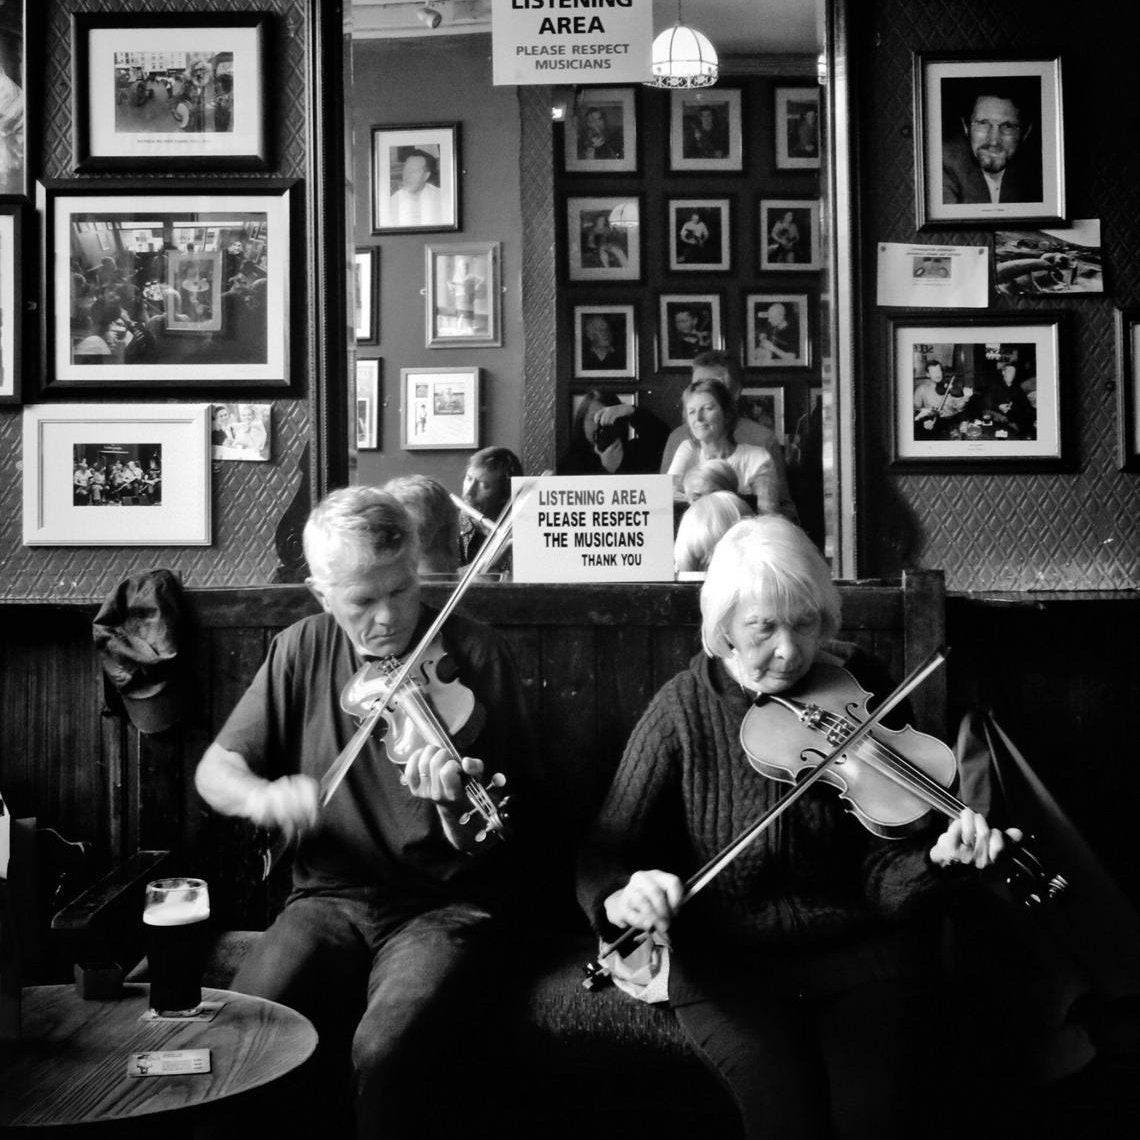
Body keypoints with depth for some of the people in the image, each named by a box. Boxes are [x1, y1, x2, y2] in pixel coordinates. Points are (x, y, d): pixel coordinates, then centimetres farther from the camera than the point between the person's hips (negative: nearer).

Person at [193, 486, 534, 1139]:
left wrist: (454, 803, -31)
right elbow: (215, 769, 7)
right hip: (331, 898, 3)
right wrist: (261, 798, -15)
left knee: (386, 1050, -30)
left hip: (446, 906, -3)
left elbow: (485, 845, -7)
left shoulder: (475, 655, -6)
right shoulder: (303, 651, 5)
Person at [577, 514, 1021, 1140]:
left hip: (861, 947, 1)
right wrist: (620, 895, -32)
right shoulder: (682, 711, -8)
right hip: (728, 962, 0)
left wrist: (937, 859, -31)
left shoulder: (854, 686, -6)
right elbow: (602, 854, -10)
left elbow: (880, 873, -9)